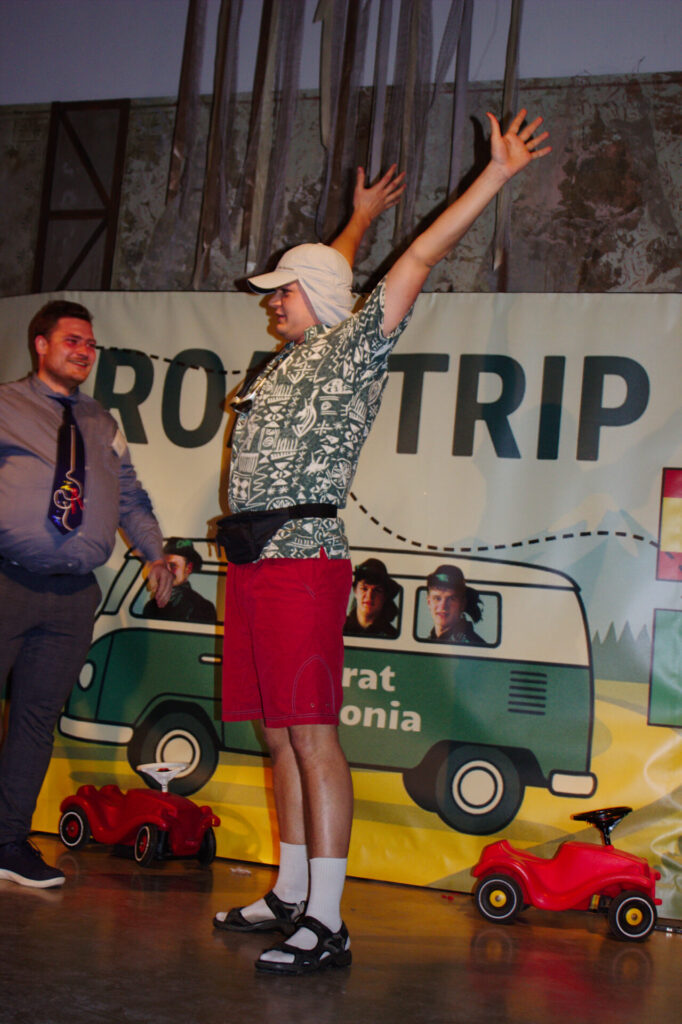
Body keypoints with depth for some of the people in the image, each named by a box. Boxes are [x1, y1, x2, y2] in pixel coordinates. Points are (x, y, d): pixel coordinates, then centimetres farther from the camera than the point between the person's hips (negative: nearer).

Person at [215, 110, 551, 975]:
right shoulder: (288, 362, 23)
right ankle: (291, 896, 17)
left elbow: (420, 260, -3)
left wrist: (498, 174, -5)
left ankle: (326, 923, -9)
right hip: (252, 562, 8)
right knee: (278, 737, 10)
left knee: (313, 736, -11)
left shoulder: (354, 346, 2)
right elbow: (322, 272, 42)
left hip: (304, 559, -8)